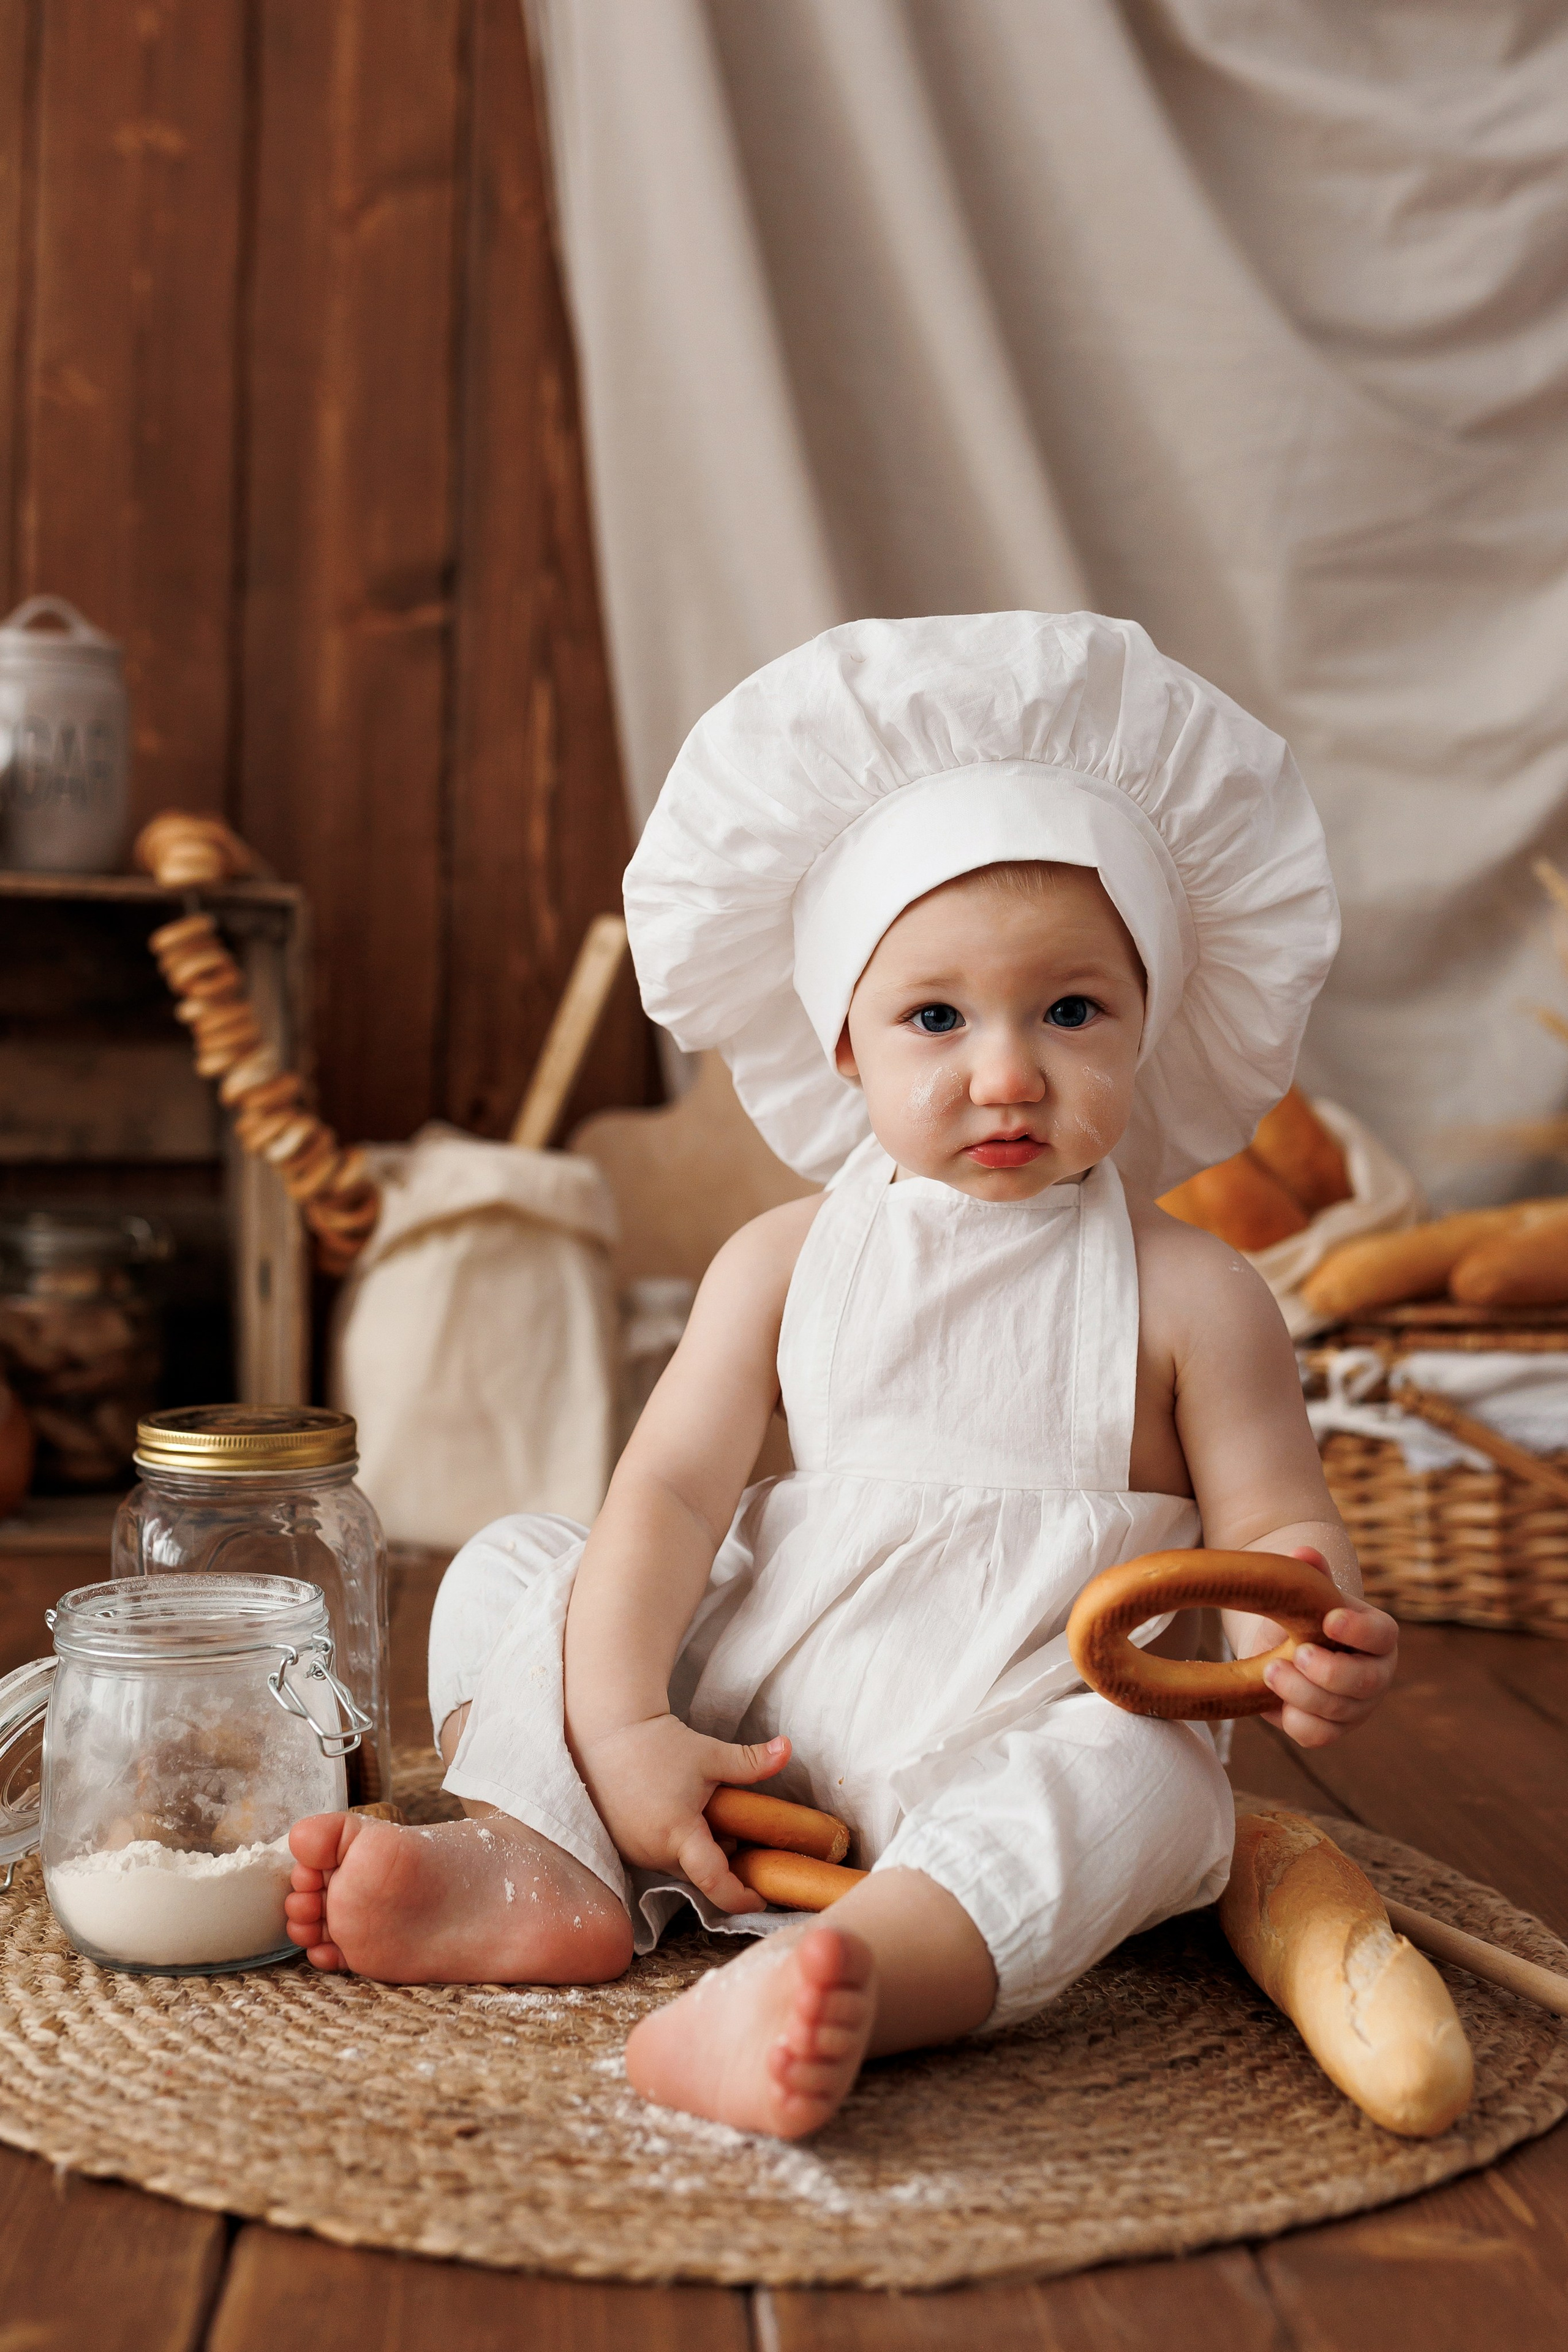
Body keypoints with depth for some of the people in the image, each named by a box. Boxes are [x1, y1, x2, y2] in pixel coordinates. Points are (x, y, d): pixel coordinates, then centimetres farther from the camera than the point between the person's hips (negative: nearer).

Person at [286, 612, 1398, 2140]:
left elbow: (1276, 1529, -3)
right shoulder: (788, 1260, 1)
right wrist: (617, 1730, -17)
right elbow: (669, 1494, -5)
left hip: (1009, 1746, -3)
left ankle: (841, 1982, -56)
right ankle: (550, 1864, -19)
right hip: (756, 1729, 4)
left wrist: (1312, 1648, -28)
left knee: (1141, 1782, -35)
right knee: (512, 1570, 1)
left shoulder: (1187, 1297, -4)